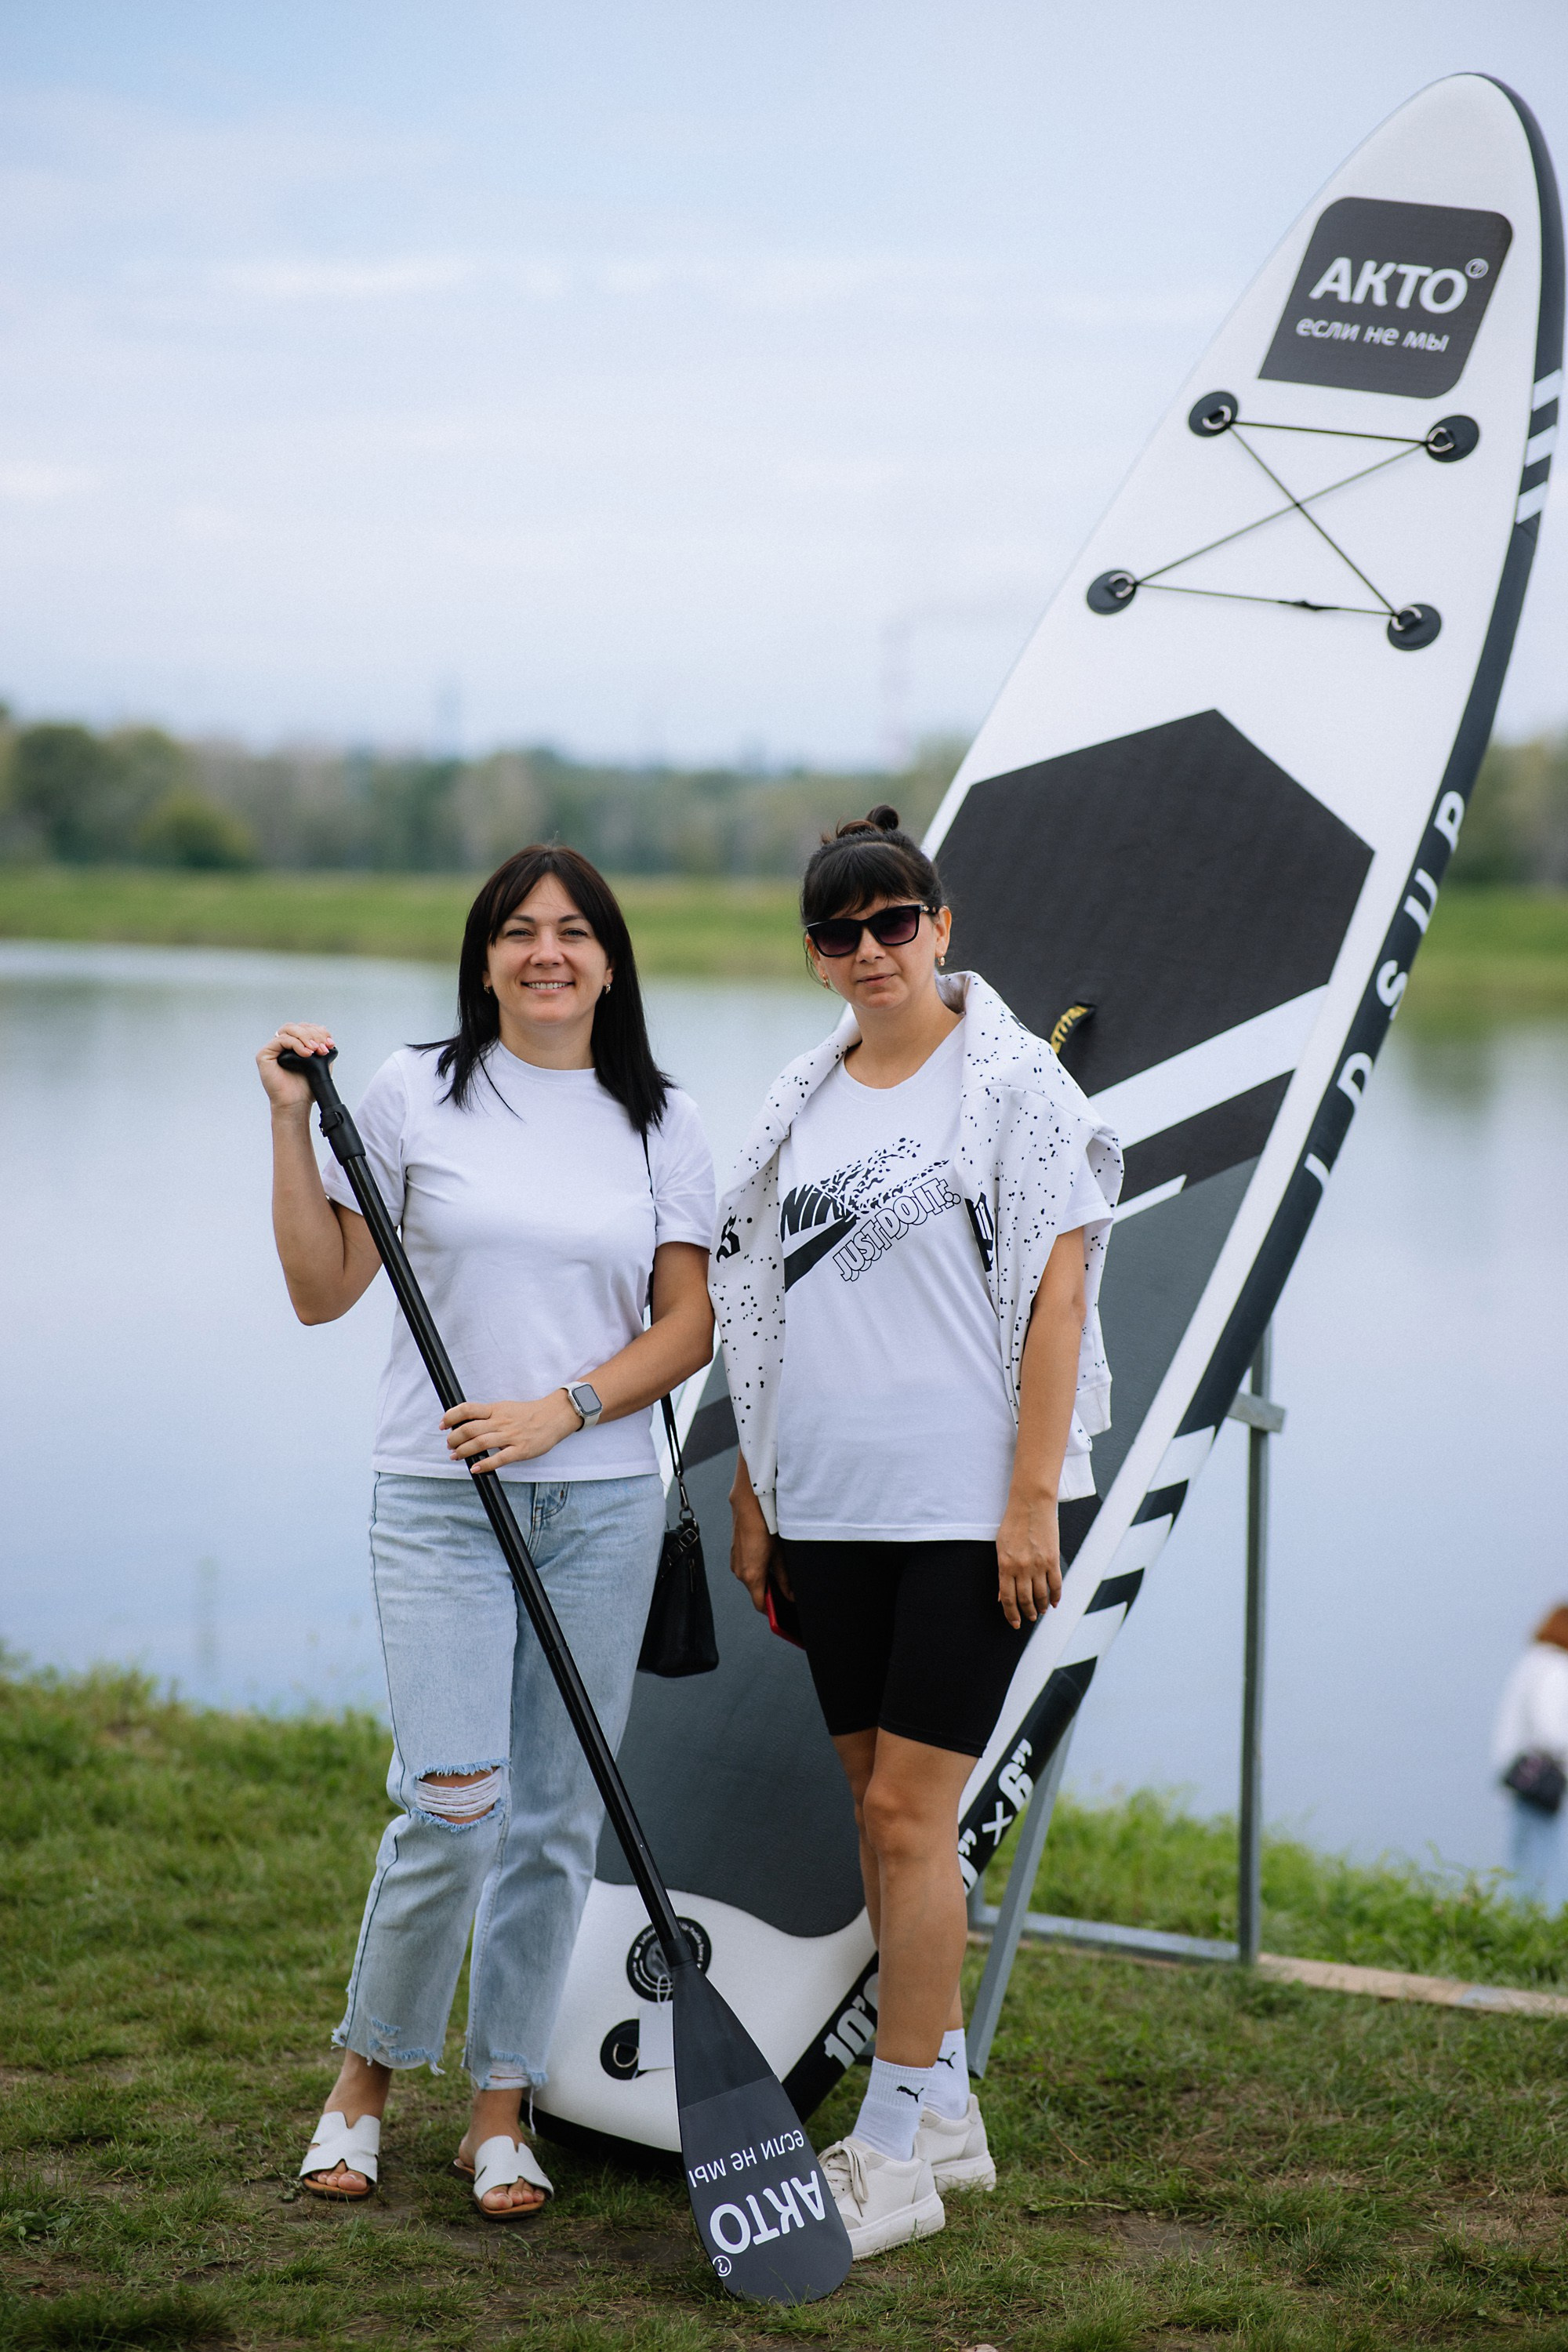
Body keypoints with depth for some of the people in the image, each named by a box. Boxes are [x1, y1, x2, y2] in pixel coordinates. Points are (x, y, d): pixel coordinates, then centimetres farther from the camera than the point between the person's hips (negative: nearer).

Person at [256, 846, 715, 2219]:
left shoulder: (662, 1123, 7)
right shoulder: (416, 1097, 2)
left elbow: (689, 1327, 4)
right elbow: (323, 1291, 4)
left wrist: (559, 1410, -10)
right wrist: (291, 1124, -4)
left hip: (603, 1502, 2)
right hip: (440, 1501, -2)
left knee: (557, 1819, 5)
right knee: (453, 1803, -11)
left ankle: (501, 2115, 17)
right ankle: (366, 2078, 11)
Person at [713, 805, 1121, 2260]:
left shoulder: (1015, 1081, -5)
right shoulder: (800, 1105, 12)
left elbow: (1056, 1292, -9)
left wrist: (1033, 1500, -14)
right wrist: (752, 1500, 13)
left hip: (968, 1511, -6)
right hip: (829, 1512, 6)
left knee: (907, 1810, -7)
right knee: (882, 1811, 11)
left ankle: (895, 2154, 1)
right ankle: (946, 2111, 24)